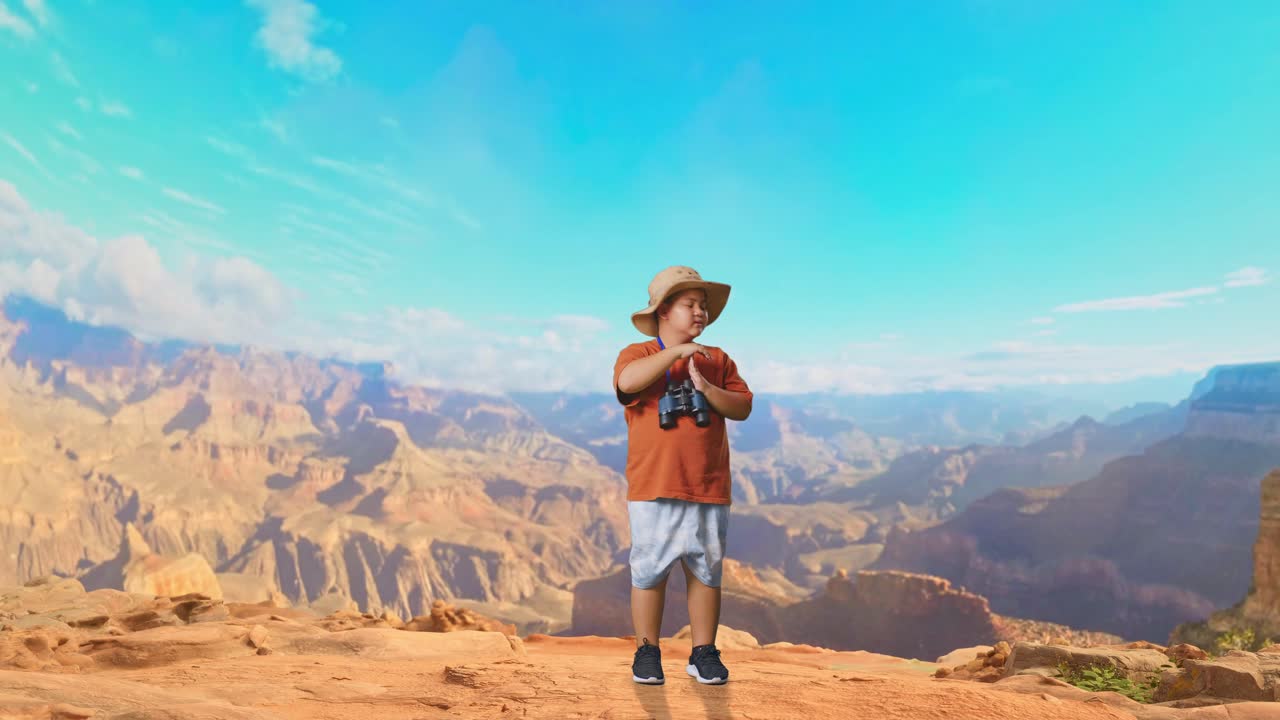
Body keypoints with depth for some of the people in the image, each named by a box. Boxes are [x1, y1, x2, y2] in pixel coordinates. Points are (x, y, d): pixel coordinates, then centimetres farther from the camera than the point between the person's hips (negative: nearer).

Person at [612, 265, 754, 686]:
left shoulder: (717, 360, 12)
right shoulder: (638, 354, 2)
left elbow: (743, 408, 2)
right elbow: (627, 381, -22)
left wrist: (706, 388, -14)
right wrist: (676, 351, -20)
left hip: (709, 491, 3)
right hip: (652, 490, -3)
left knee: (706, 571, 10)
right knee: (649, 571, 5)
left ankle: (704, 654, 24)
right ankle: (647, 652, 21)